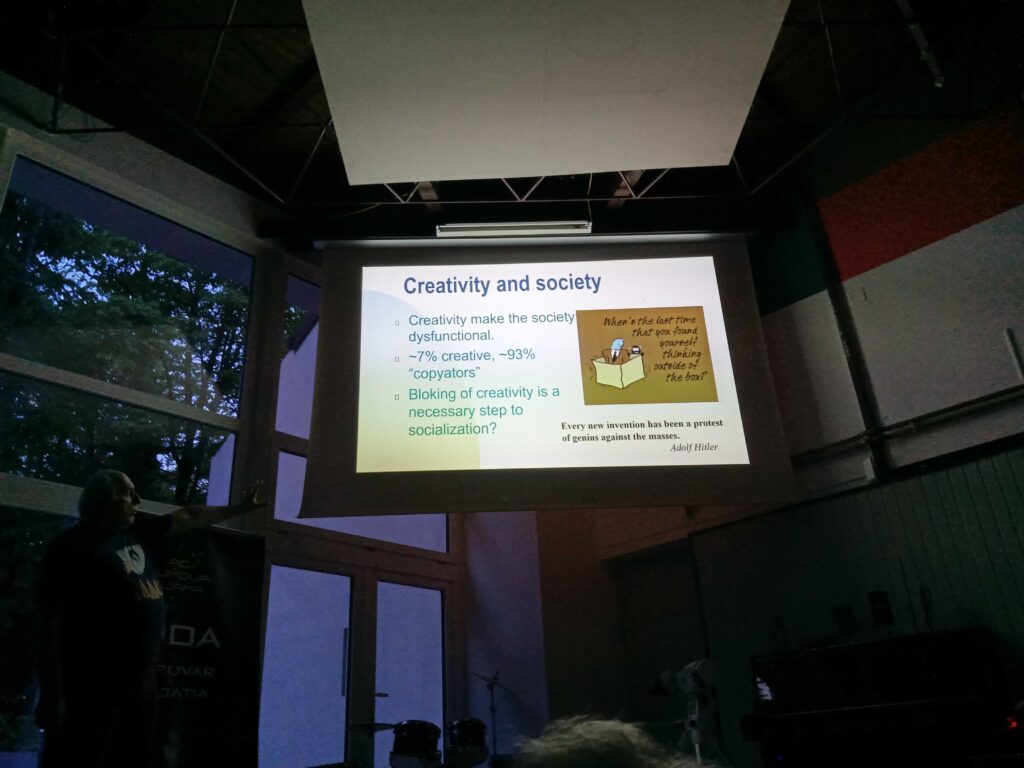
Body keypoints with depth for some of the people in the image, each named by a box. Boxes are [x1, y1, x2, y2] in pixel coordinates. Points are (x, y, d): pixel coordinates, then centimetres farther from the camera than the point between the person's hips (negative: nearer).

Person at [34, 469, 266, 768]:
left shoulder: (137, 532, 10)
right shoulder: (72, 546, -11)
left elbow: (188, 517, 23)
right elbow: (51, 623, -13)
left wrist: (240, 508, 29)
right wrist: (52, 694, -16)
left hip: (141, 677, 8)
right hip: (92, 684, -8)